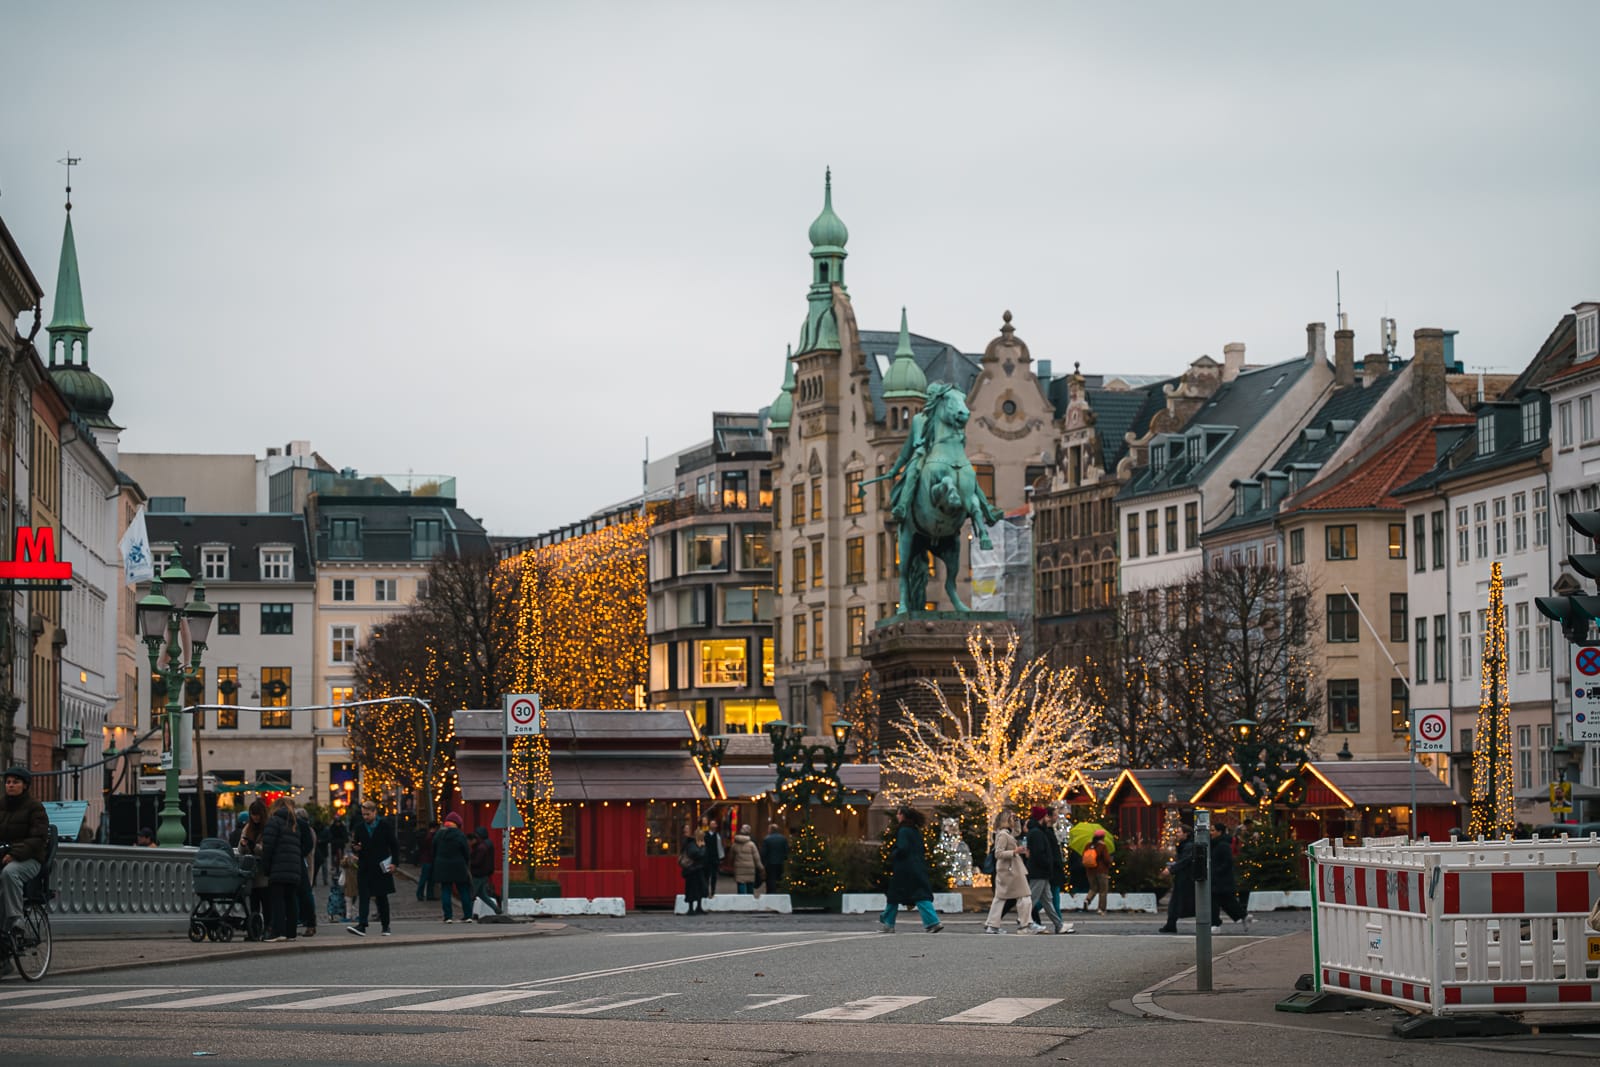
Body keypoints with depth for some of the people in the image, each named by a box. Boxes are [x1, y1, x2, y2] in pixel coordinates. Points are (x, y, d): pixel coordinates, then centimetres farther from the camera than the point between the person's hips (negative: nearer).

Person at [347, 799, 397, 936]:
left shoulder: (385, 825, 0)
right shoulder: (359, 827, 6)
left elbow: (393, 845, 2)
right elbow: (354, 845, 13)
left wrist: (393, 863, -6)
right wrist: (355, 848, -11)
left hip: (381, 867, -1)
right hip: (364, 867, 1)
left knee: (382, 898, 8)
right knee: (363, 896, -10)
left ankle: (386, 927, 18)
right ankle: (362, 926, -18)